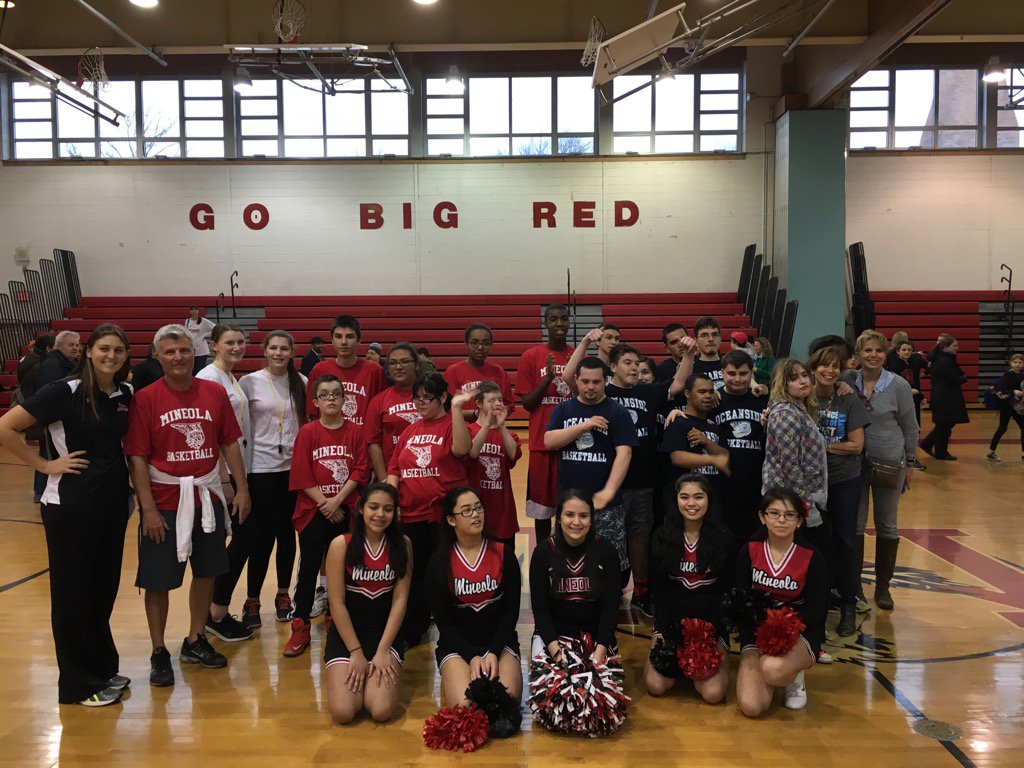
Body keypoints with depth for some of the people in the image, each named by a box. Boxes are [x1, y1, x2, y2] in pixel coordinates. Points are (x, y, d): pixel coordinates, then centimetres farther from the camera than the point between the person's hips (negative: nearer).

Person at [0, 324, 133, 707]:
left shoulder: (125, 394, 4)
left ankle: (103, 669, 31)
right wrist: (45, 465, -11)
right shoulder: (65, 392, -13)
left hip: (113, 501, 6)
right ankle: (79, 683, 19)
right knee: (73, 592, 6)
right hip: (71, 503, -5)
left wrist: (124, 477, 7)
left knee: (104, 588, 15)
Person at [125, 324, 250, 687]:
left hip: (208, 497, 4)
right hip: (164, 501, -3)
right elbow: (137, 458, -9)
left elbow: (230, 443, 7)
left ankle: (195, 641, 31)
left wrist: (242, 489, 3)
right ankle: (159, 653, 20)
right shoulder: (145, 399, -8)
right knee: (158, 580, 3)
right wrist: (148, 509, -14)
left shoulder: (215, 393, 1)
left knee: (206, 572, 13)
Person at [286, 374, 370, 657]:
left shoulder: (355, 432, 3)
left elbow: (361, 470, -3)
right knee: (308, 568, 3)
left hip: (345, 511, 1)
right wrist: (323, 503, -10)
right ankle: (300, 628, 10)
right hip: (312, 510, -1)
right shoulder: (308, 432, 1)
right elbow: (301, 475, -3)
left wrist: (337, 500, -12)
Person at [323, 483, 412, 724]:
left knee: (382, 711, -19)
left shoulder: (402, 545, -2)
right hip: (346, 632, -1)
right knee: (342, 712, -18)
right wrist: (356, 653, -12)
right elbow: (337, 603, -9)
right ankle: (357, 673, 14)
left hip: (386, 631, 1)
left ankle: (374, 674, 14)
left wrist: (382, 650, -12)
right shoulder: (341, 545, -9)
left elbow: (400, 599, -5)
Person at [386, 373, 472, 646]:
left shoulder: (451, 425, -2)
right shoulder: (410, 431, 15)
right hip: (411, 515, 5)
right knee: (413, 575, 14)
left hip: (444, 514, -5)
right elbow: (394, 469, 15)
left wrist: (456, 408, -30)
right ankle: (411, 632, 28)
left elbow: (461, 449, -24)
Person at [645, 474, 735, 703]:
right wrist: (661, 631, -9)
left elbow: (727, 589, -1)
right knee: (656, 686, -16)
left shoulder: (724, 539, -3)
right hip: (671, 619, 1)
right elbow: (657, 587, 2)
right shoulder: (663, 536, 1)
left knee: (713, 693, -18)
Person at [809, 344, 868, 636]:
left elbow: (856, 445, -8)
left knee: (845, 541, 1)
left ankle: (848, 608, 13)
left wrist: (822, 445, -15)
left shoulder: (850, 401, -5)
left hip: (844, 480, -1)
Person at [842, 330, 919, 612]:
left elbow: (910, 427, 0)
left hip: (889, 463, -1)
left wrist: (909, 462, 3)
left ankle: (883, 587, 23)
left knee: (887, 527, 9)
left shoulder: (898, 386, -8)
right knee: (854, 525, 8)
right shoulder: (847, 381, -5)